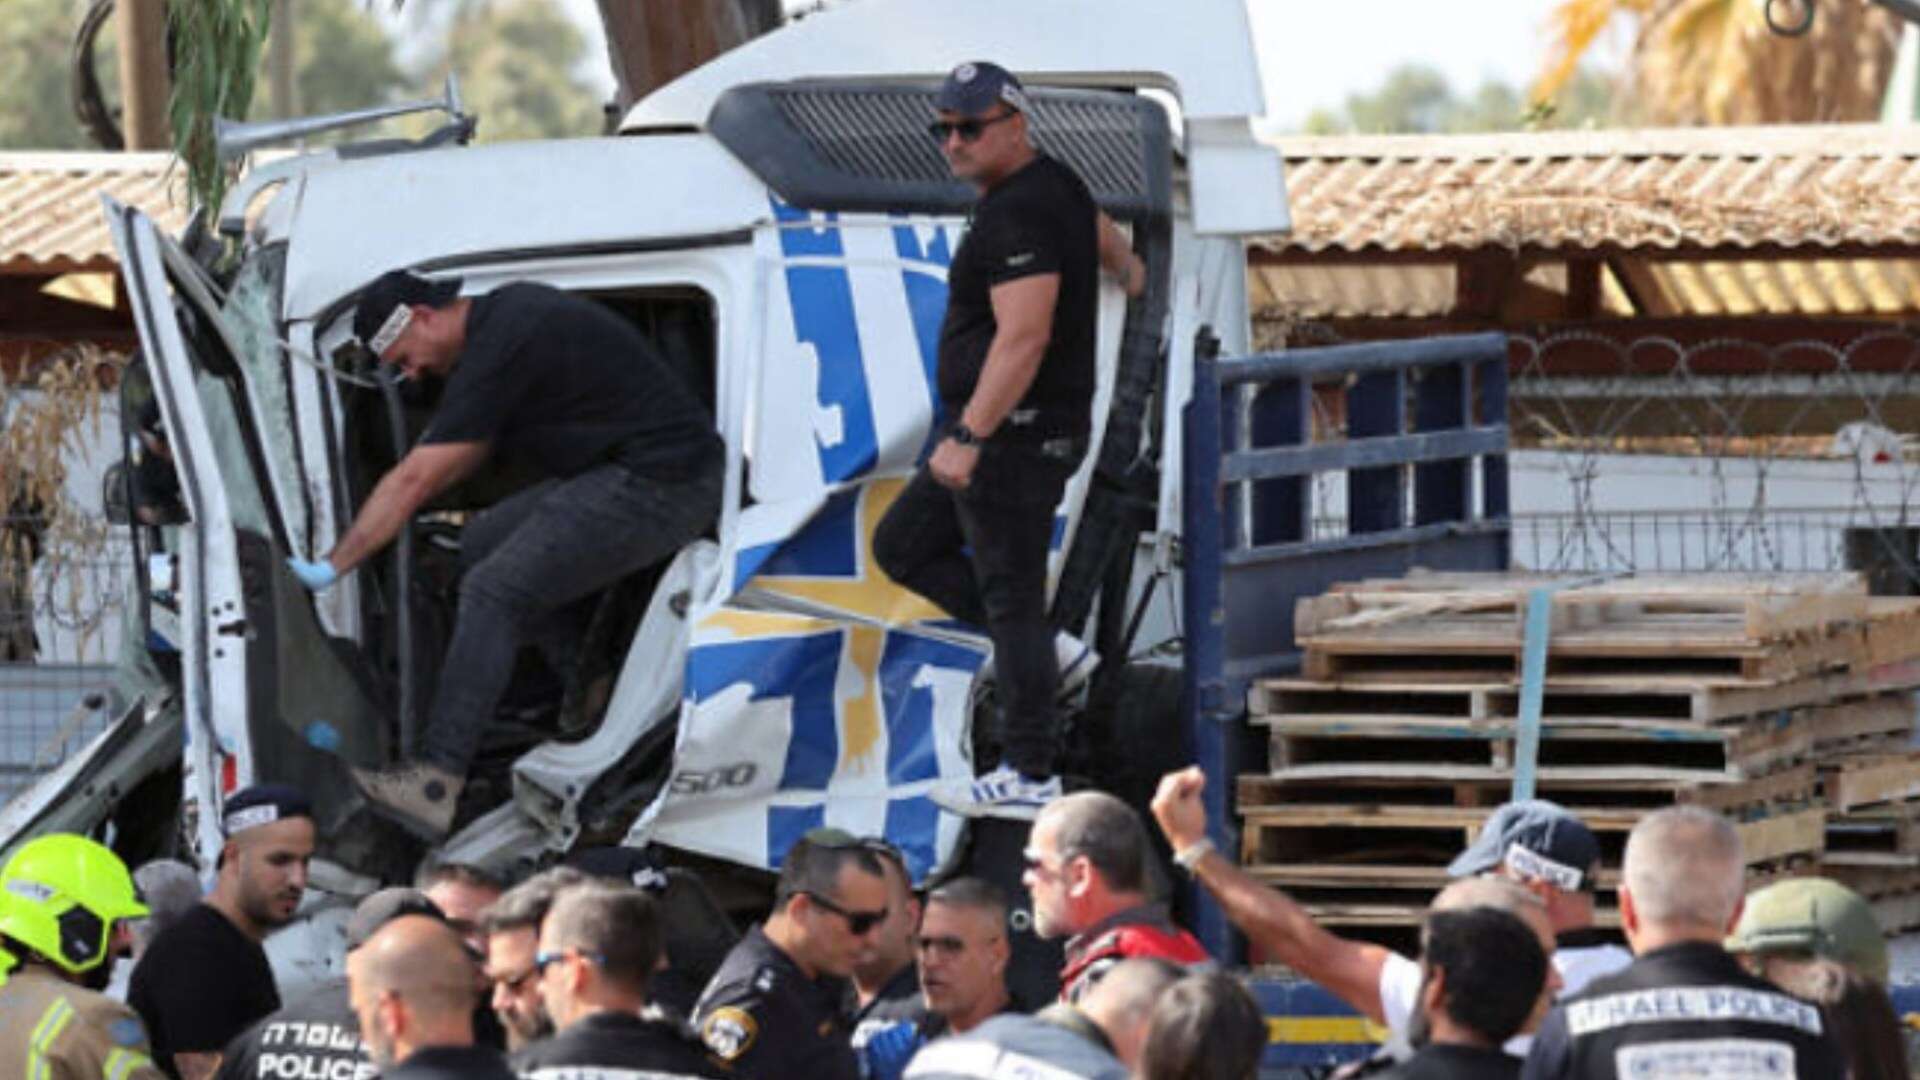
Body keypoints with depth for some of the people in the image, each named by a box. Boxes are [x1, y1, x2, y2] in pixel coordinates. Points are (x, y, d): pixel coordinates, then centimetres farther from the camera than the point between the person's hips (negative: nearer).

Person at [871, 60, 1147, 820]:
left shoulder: (1017, 216, -20)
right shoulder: (1052, 184, 12)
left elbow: (1024, 337, -28)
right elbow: (1101, 232, 34)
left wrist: (969, 436, -32)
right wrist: (1127, 268, 57)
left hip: (1013, 434, -11)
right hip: (1027, 434, 11)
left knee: (1010, 598, -6)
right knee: (903, 545, 17)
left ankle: (1029, 778, -3)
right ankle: (1046, 651, 18)